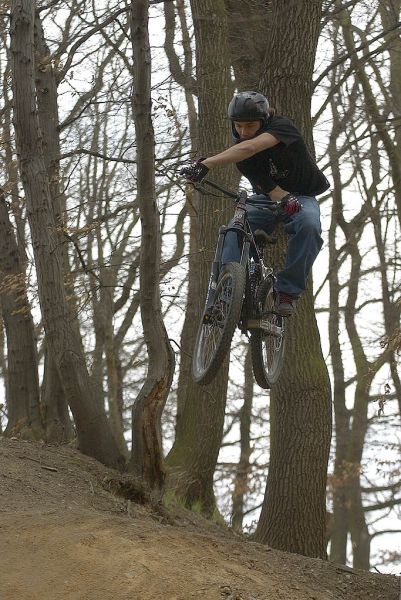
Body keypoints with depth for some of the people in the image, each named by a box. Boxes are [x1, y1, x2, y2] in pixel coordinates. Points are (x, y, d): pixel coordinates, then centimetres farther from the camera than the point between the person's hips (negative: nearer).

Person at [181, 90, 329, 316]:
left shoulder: (282, 126, -26)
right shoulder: (239, 151, -13)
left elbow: (249, 148, -46)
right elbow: (266, 187, -18)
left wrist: (206, 164, -55)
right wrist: (285, 199, -43)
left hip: (302, 196, -3)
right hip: (269, 198, 3)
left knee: (308, 225, -37)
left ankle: (288, 291, -26)